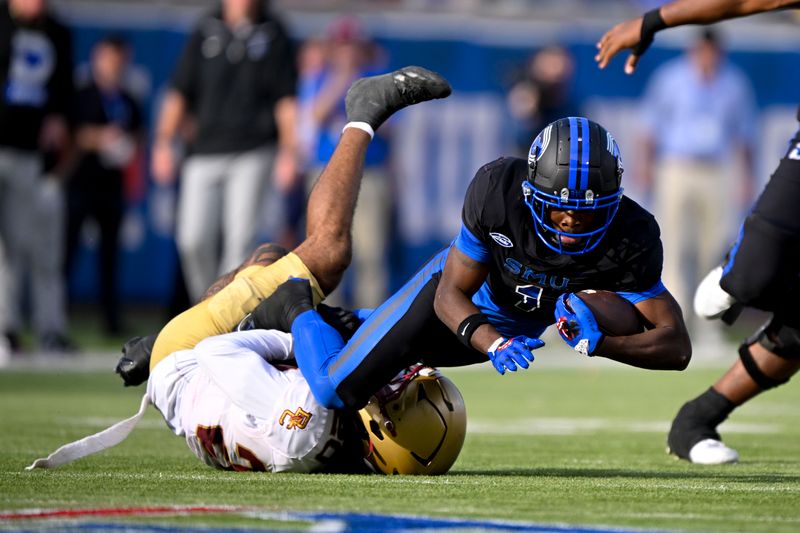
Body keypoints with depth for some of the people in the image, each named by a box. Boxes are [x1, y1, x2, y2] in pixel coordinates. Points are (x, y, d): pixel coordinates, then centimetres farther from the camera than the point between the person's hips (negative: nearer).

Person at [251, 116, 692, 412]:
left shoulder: (632, 238, -34)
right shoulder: (498, 188, -36)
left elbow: (676, 347, -32)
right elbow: (452, 294, -26)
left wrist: (598, 343, -49)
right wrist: (494, 344, -46)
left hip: (523, 325, 3)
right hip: (454, 285, -3)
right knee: (337, 389, -8)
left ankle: (337, 327, 46)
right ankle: (296, 309, 20)